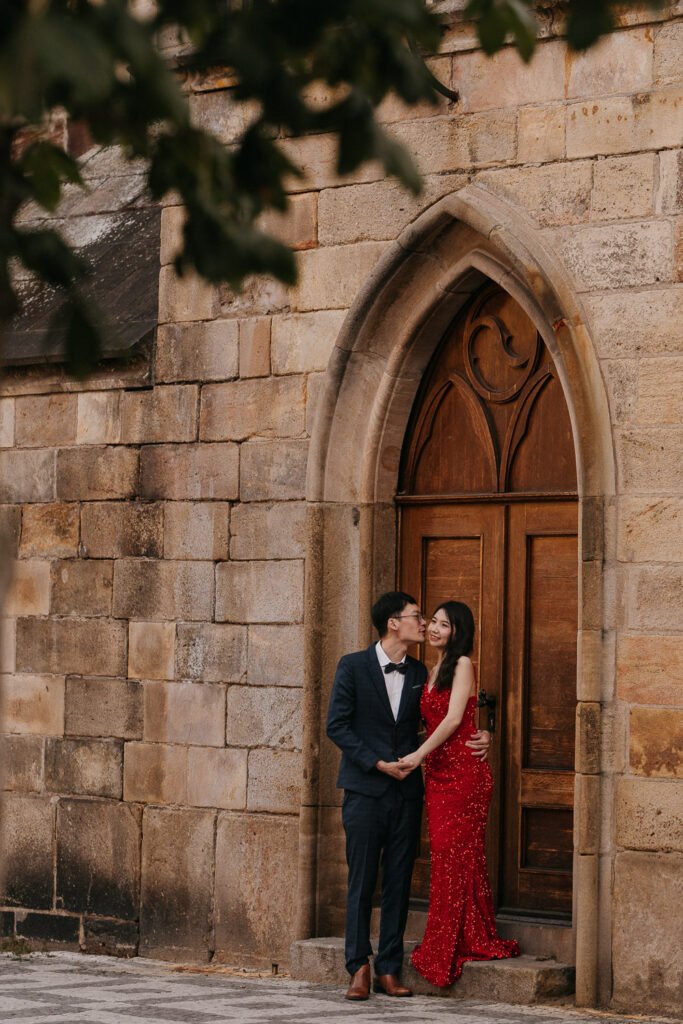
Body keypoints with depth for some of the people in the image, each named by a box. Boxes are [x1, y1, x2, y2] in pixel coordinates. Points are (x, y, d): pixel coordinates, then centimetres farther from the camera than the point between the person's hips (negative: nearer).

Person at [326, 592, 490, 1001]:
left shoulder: (420, 673, 9)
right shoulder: (353, 667, -3)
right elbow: (337, 725, -5)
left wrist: (477, 738, -3)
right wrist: (377, 763, -12)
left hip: (407, 791, 4)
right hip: (365, 789, -4)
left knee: (398, 884, 4)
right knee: (362, 882, -1)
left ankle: (389, 969, 9)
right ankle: (359, 968, 5)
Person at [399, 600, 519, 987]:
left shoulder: (462, 665, -5)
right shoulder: (434, 672, 19)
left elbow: (453, 719, -14)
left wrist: (419, 755, -16)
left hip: (463, 770, -8)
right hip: (437, 773, 8)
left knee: (457, 855, -6)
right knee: (444, 855, 7)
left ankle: (462, 942, -2)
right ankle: (448, 944, 11)